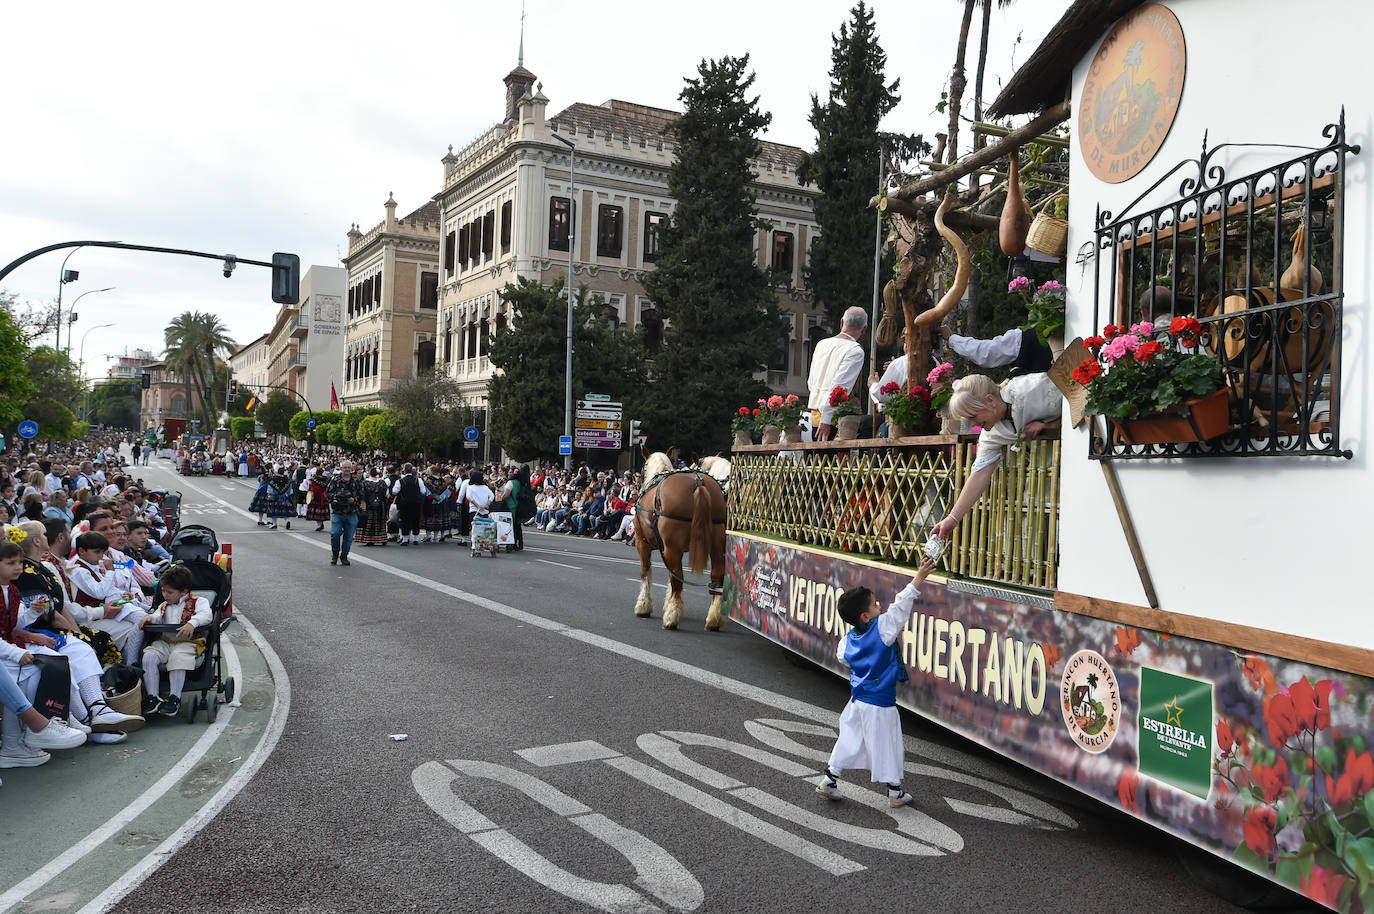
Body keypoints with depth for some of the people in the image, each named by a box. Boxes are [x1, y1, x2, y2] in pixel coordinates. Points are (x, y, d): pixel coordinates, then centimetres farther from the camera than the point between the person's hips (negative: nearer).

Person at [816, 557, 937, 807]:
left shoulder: (849, 639, 0)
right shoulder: (882, 628, -19)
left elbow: (841, 657, 18)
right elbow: (901, 606, -16)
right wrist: (919, 578, -12)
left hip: (857, 699, 6)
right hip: (880, 703, -6)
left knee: (849, 740, 18)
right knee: (886, 745, 7)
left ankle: (829, 779, 23)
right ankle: (895, 792, 20)